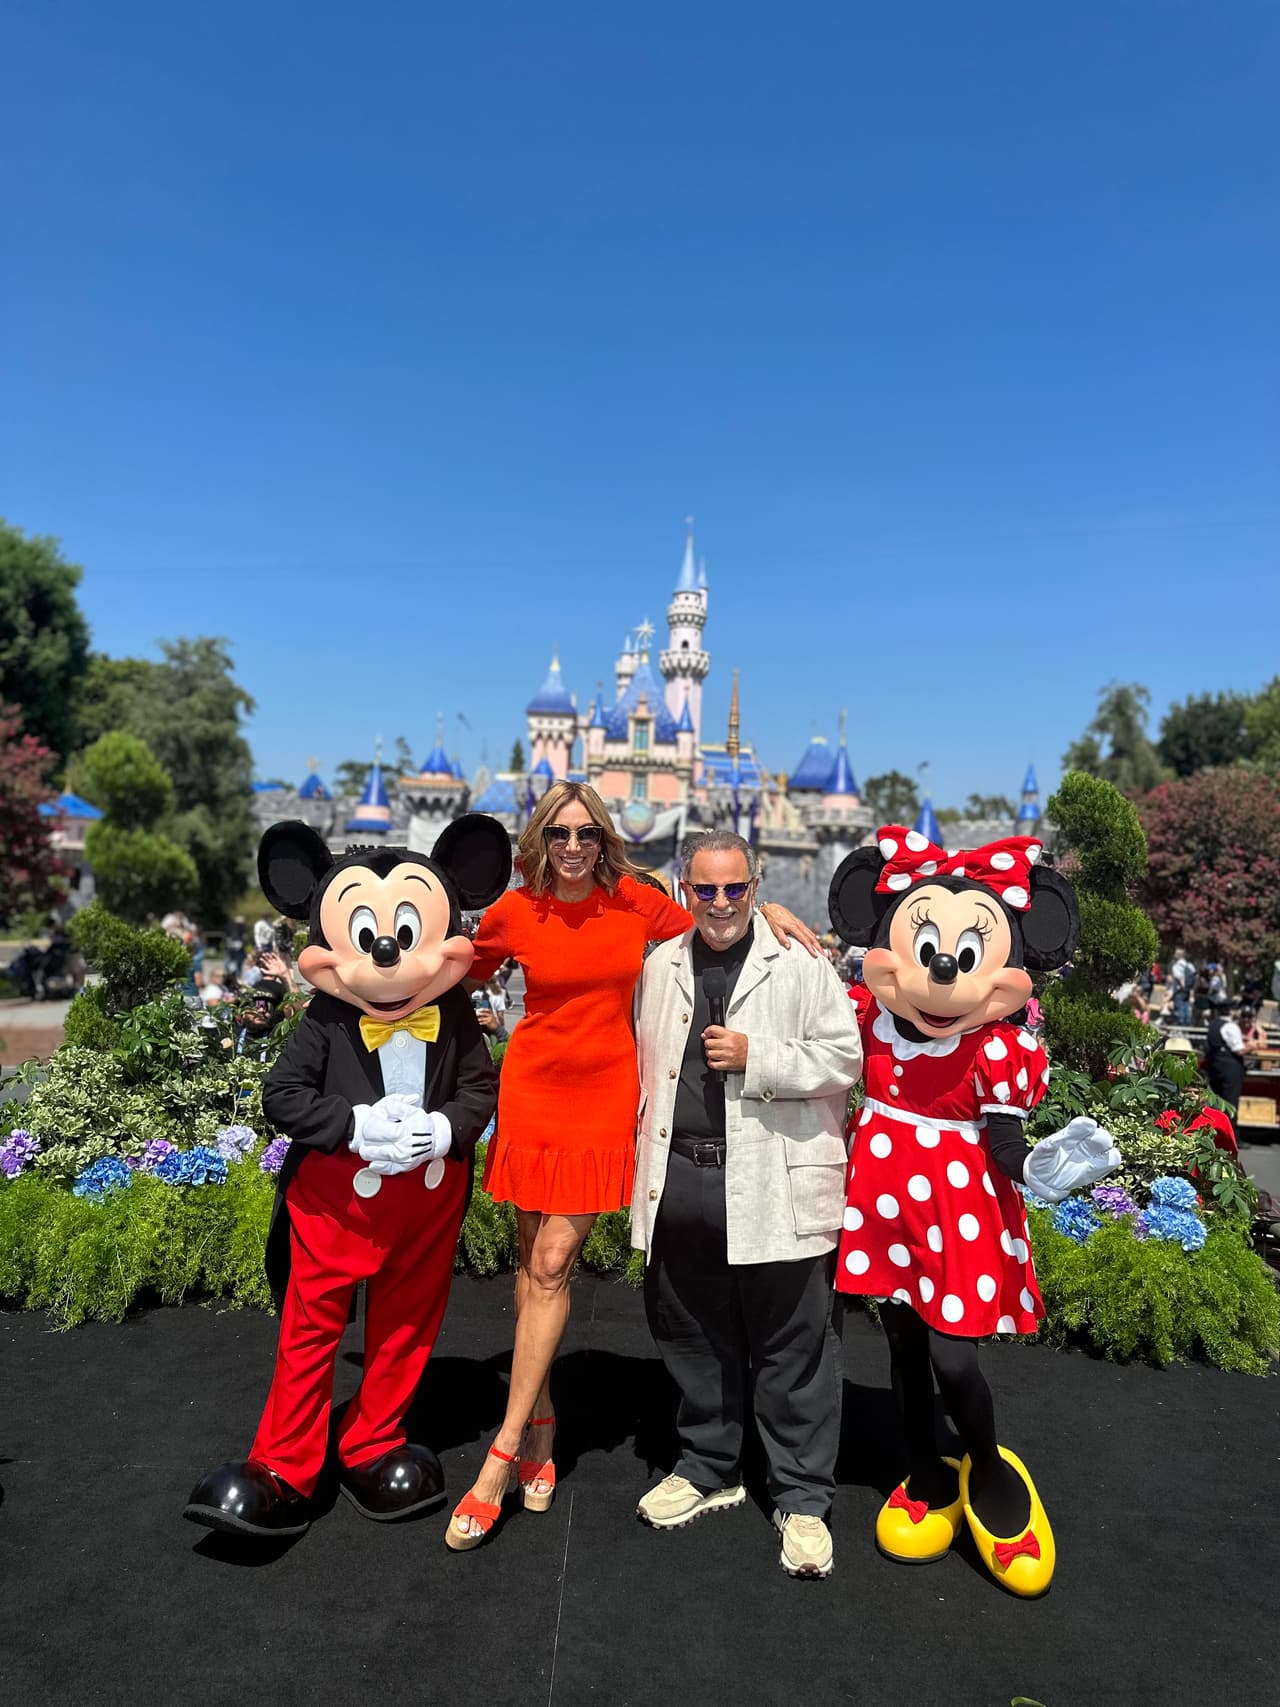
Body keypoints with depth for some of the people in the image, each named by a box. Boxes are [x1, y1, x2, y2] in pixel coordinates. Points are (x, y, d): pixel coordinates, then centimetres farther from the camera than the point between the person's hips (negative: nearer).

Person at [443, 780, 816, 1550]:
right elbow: (457, 972, 14)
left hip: (606, 1098, -1)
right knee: (535, 1262, 8)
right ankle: (541, 1424, 27)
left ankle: (504, 1455, 6)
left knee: (553, 1262, -4)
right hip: (533, 1092, 1)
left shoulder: (636, 902, -3)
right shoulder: (514, 913, -3)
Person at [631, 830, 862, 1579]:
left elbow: (843, 1060, -7)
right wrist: (647, 1170, 13)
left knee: (792, 1348, 6)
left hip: (772, 1185, -4)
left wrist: (754, 1058, -17)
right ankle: (708, 1469, 38)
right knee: (694, 1338, 18)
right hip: (681, 1178, 5)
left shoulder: (803, 963, -5)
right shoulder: (661, 967, 10)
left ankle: (803, 1498, 24)